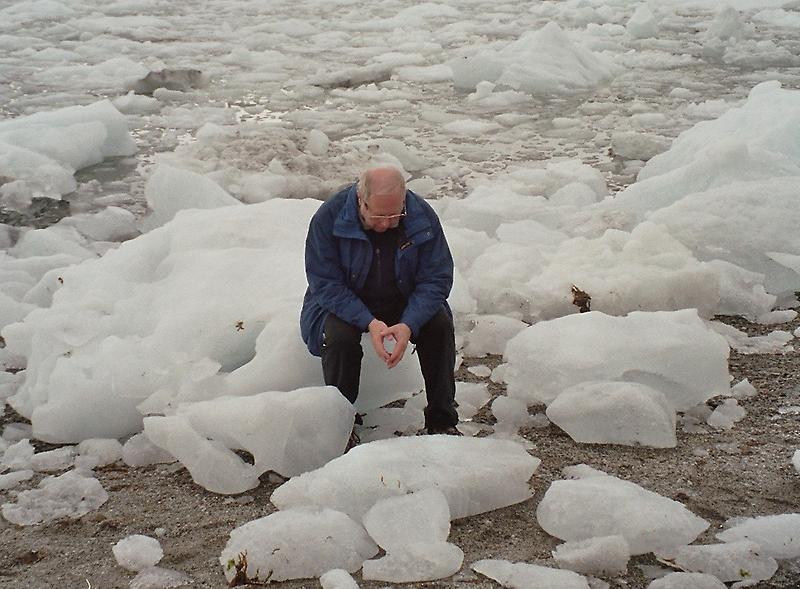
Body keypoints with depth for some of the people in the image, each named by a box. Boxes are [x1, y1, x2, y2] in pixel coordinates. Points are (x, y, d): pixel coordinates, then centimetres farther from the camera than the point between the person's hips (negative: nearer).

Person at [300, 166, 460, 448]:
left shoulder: (422, 216, -17)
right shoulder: (328, 218, -22)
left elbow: (436, 279, -14)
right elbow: (325, 283, -21)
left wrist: (408, 325, -31)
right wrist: (369, 323, -34)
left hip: (404, 302, 2)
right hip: (344, 303, -2)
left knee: (440, 324, -24)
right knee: (339, 336, -33)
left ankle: (442, 421, -10)